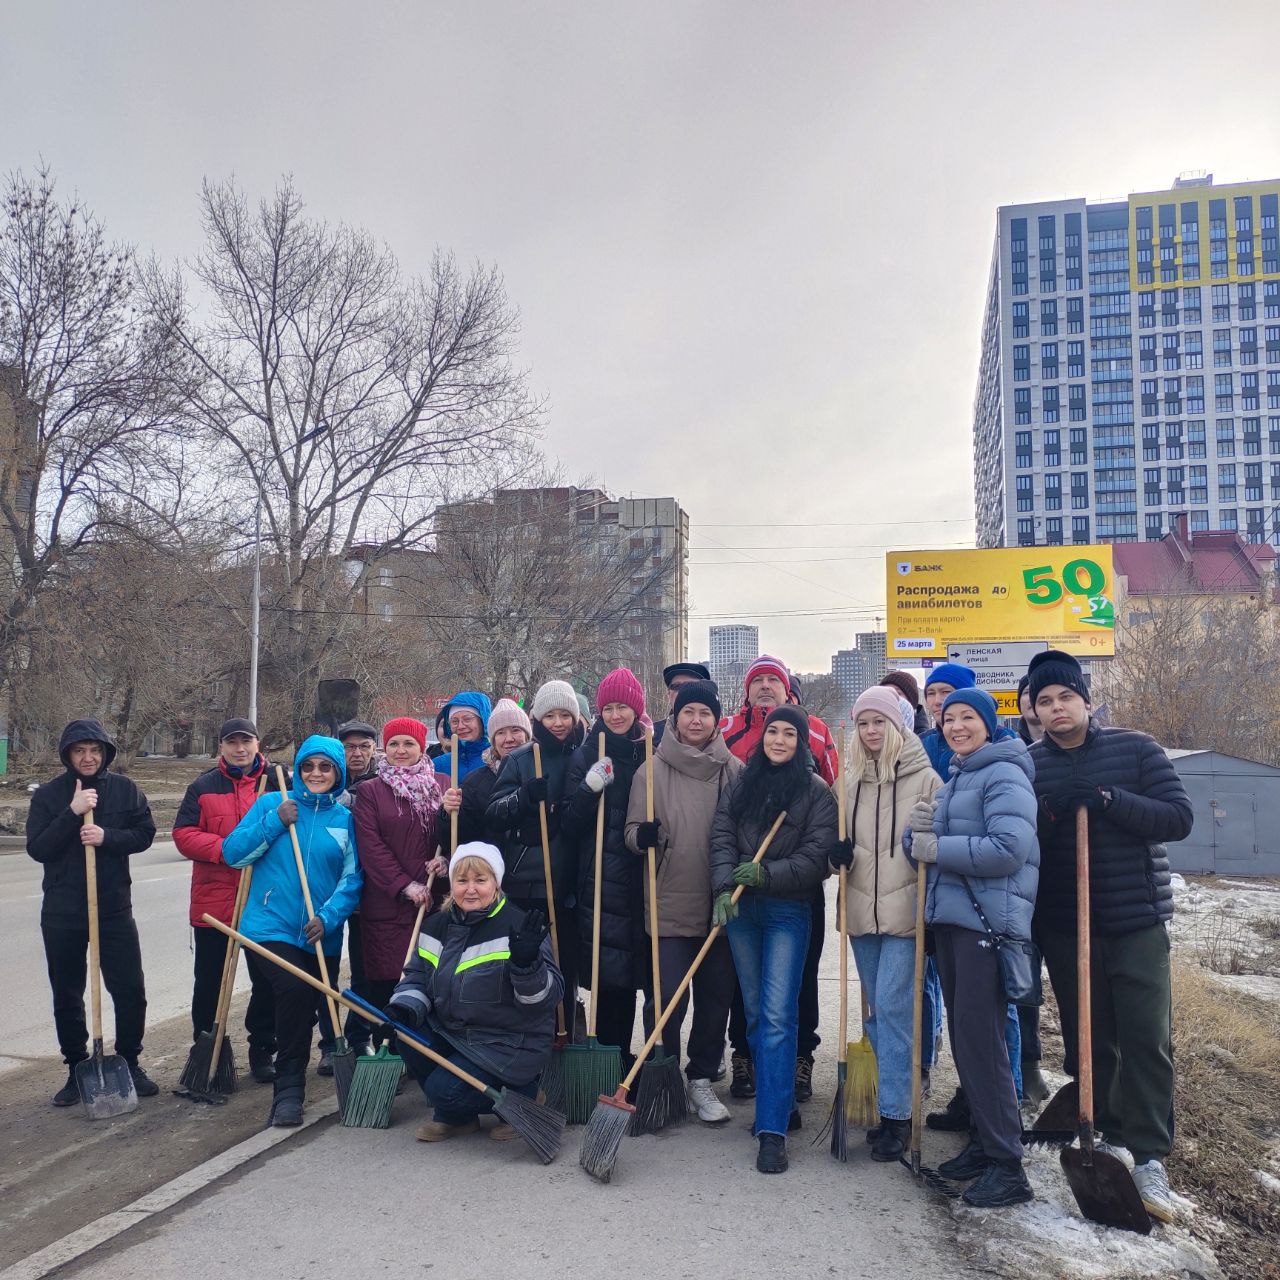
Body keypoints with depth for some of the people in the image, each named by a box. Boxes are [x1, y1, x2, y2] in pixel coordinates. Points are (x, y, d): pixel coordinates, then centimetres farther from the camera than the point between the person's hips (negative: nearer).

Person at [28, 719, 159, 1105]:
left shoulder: (124, 789, 1)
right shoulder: (48, 795, -1)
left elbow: (145, 833, -1)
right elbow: (37, 848, -9)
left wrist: (107, 837, -17)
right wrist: (72, 813, -21)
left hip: (114, 907, 0)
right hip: (62, 913, 0)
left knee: (130, 992, 1)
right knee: (66, 997, 11)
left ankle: (130, 1063, 19)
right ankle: (77, 1070, 25)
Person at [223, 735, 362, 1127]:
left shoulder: (347, 819, 3)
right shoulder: (272, 804, 2)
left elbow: (352, 878, -2)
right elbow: (233, 853, -3)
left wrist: (328, 917, -17)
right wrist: (274, 822, -14)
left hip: (323, 935, 3)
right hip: (273, 926, -3)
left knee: (318, 1003, 12)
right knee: (294, 990, -24)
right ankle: (288, 1090, -12)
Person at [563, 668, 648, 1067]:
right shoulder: (586, 755, 3)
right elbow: (569, 826, -1)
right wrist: (589, 789, -16)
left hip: (641, 881, 1)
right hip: (600, 880, -1)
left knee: (634, 969, 6)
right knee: (608, 973, -2)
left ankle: (619, 1055, 20)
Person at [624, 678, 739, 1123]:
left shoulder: (734, 770, 4)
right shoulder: (653, 770, 0)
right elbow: (632, 830, 2)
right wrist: (642, 836, -20)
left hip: (721, 904, 2)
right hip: (669, 905, -2)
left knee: (716, 998, 11)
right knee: (667, 998, -1)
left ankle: (702, 1079, 28)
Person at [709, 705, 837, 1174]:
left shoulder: (816, 791, -2)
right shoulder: (739, 784, 8)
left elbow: (816, 855, -8)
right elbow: (721, 839, 0)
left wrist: (767, 874, -19)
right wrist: (724, 888, -15)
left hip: (788, 911, -4)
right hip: (740, 909, 4)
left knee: (777, 1016, -11)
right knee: (755, 1014, 12)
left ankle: (773, 1130, -9)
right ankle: (783, 1106, 28)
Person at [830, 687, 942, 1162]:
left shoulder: (924, 777, -4)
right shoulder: (849, 781, 8)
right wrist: (840, 853, -6)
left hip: (905, 910, -5)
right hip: (861, 910, 5)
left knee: (892, 1009, -7)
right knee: (877, 1011, 13)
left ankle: (895, 1115, 3)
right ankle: (895, 1107, 27)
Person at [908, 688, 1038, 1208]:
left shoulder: (1004, 775, -9)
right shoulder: (954, 779, 18)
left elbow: (1010, 848, -22)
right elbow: (930, 850, 18)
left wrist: (938, 847, -15)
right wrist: (919, 832, -4)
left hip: (989, 922, -9)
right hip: (949, 919, 9)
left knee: (980, 1039, -7)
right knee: (963, 1037, 14)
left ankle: (1007, 1165, 2)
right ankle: (982, 1143, 27)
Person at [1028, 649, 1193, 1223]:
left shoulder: (1135, 749, -1)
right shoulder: (1027, 764, 3)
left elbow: (1178, 818, -9)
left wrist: (1107, 799, -20)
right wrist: (1046, 812, -16)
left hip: (1138, 919, -2)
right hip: (1064, 927, 2)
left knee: (1146, 1038, -5)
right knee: (1089, 1040, 8)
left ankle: (1149, 1158, 4)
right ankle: (1107, 1139, 22)